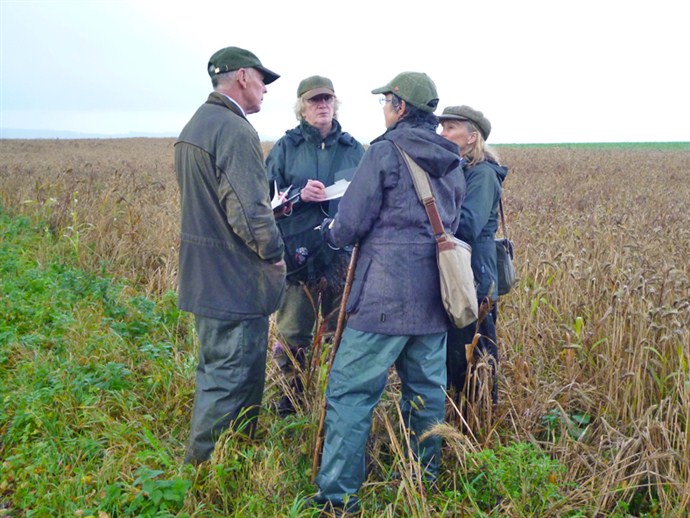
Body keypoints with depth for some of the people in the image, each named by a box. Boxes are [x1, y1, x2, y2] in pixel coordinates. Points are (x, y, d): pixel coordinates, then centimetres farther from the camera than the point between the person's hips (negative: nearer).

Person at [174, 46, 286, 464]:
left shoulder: (195, 125, 15)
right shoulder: (235, 130, -19)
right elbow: (249, 208, -26)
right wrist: (274, 251, -10)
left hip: (203, 275, 11)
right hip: (236, 280, -11)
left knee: (217, 367, 23)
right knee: (230, 376, 0)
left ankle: (207, 459, 38)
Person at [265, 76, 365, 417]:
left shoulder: (352, 149, 9)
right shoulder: (286, 147, 4)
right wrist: (299, 194, -16)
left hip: (343, 256, 2)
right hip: (298, 255, -1)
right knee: (292, 335, 6)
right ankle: (289, 404, 24)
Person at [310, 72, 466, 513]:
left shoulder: (386, 151, -8)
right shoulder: (453, 162, 13)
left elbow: (350, 224, -7)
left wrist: (329, 231, 14)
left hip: (386, 296, -7)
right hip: (435, 296, 8)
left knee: (351, 392, -2)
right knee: (427, 392, 16)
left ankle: (338, 495, 1)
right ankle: (424, 483, 28)